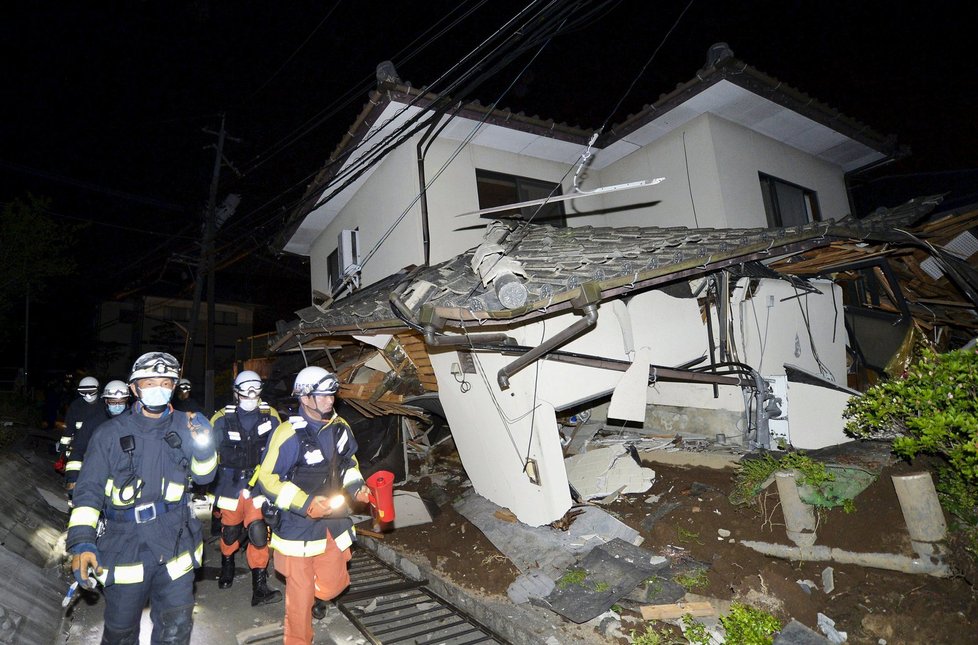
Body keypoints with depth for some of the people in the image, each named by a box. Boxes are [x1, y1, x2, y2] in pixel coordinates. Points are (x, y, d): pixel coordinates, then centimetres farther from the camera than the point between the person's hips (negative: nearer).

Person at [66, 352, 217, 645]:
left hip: (176, 545, 1)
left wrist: (202, 447, -17)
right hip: (125, 546, -1)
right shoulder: (111, 433, -6)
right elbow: (89, 490, -5)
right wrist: (82, 542, -16)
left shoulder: (184, 426, 0)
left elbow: (203, 476, 4)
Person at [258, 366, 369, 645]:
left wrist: (357, 487, -1)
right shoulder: (289, 433, -21)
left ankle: (315, 595, 50)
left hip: (333, 518, 6)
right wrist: (306, 504, -22)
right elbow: (267, 477, -16)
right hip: (298, 523, -6)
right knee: (300, 592, 6)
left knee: (334, 582, 16)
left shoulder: (340, 427, -1)